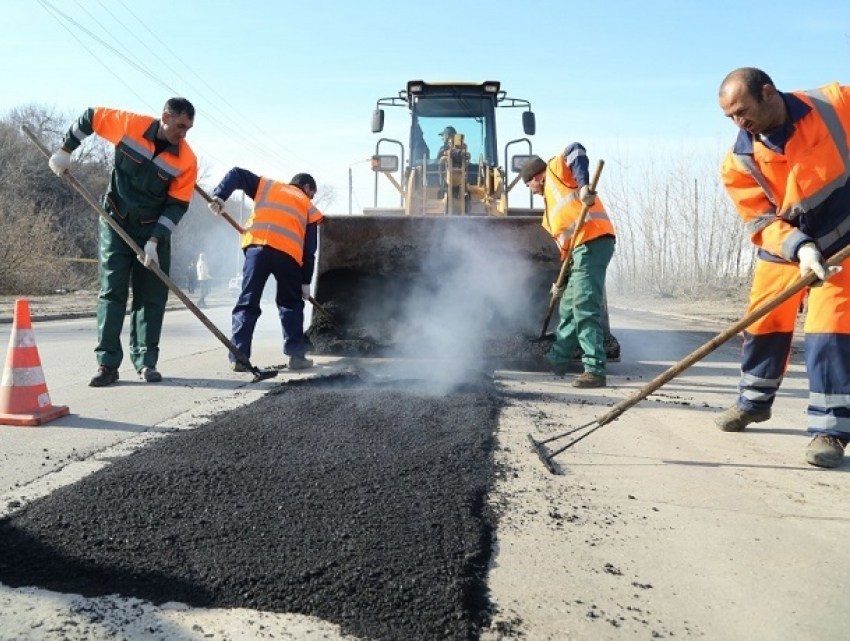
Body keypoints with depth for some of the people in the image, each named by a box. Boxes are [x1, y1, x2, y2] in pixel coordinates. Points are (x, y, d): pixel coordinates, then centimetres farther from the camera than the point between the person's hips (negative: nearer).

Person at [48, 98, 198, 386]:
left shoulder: (187, 160, -14)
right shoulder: (129, 124, -13)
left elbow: (177, 206, -12)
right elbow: (91, 117, 4)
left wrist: (154, 241, -19)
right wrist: (65, 151, 5)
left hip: (154, 230, 1)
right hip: (116, 222, 0)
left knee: (151, 296, 1)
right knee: (112, 292, -3)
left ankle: (146, 361, 9)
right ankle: (107, 363, -2)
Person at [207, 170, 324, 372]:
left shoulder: (267, 186, 30)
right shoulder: (309, 207, 25)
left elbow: (236, 174, 18)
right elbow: (310, 249, 18)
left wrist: (219, 196, 8)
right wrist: (306, 281, 19)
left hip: (258, 246, 1)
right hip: (288, 252, -1)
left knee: (247, 304, 5)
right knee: (291, 304, 16)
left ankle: (238, 358, 0)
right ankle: (297, 355, 11)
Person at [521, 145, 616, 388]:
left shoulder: (555, 169, 9)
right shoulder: (551, 204, 30)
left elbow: (575, 150, -12)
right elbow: (564, 242, 27)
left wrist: (583, 186, -24)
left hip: (593, 241, -10)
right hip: (582, 247, 10)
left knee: (585, 309, -13)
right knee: (569, 308, 20)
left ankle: (595, 371, -13)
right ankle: (558, 359, 35)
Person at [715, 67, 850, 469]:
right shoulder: (739, 163, -15)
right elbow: (761, 221, -16)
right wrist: (800, 248, -34)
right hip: (783, 247, 2)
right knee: (763, 325, 9)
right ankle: (754, 402, 32)